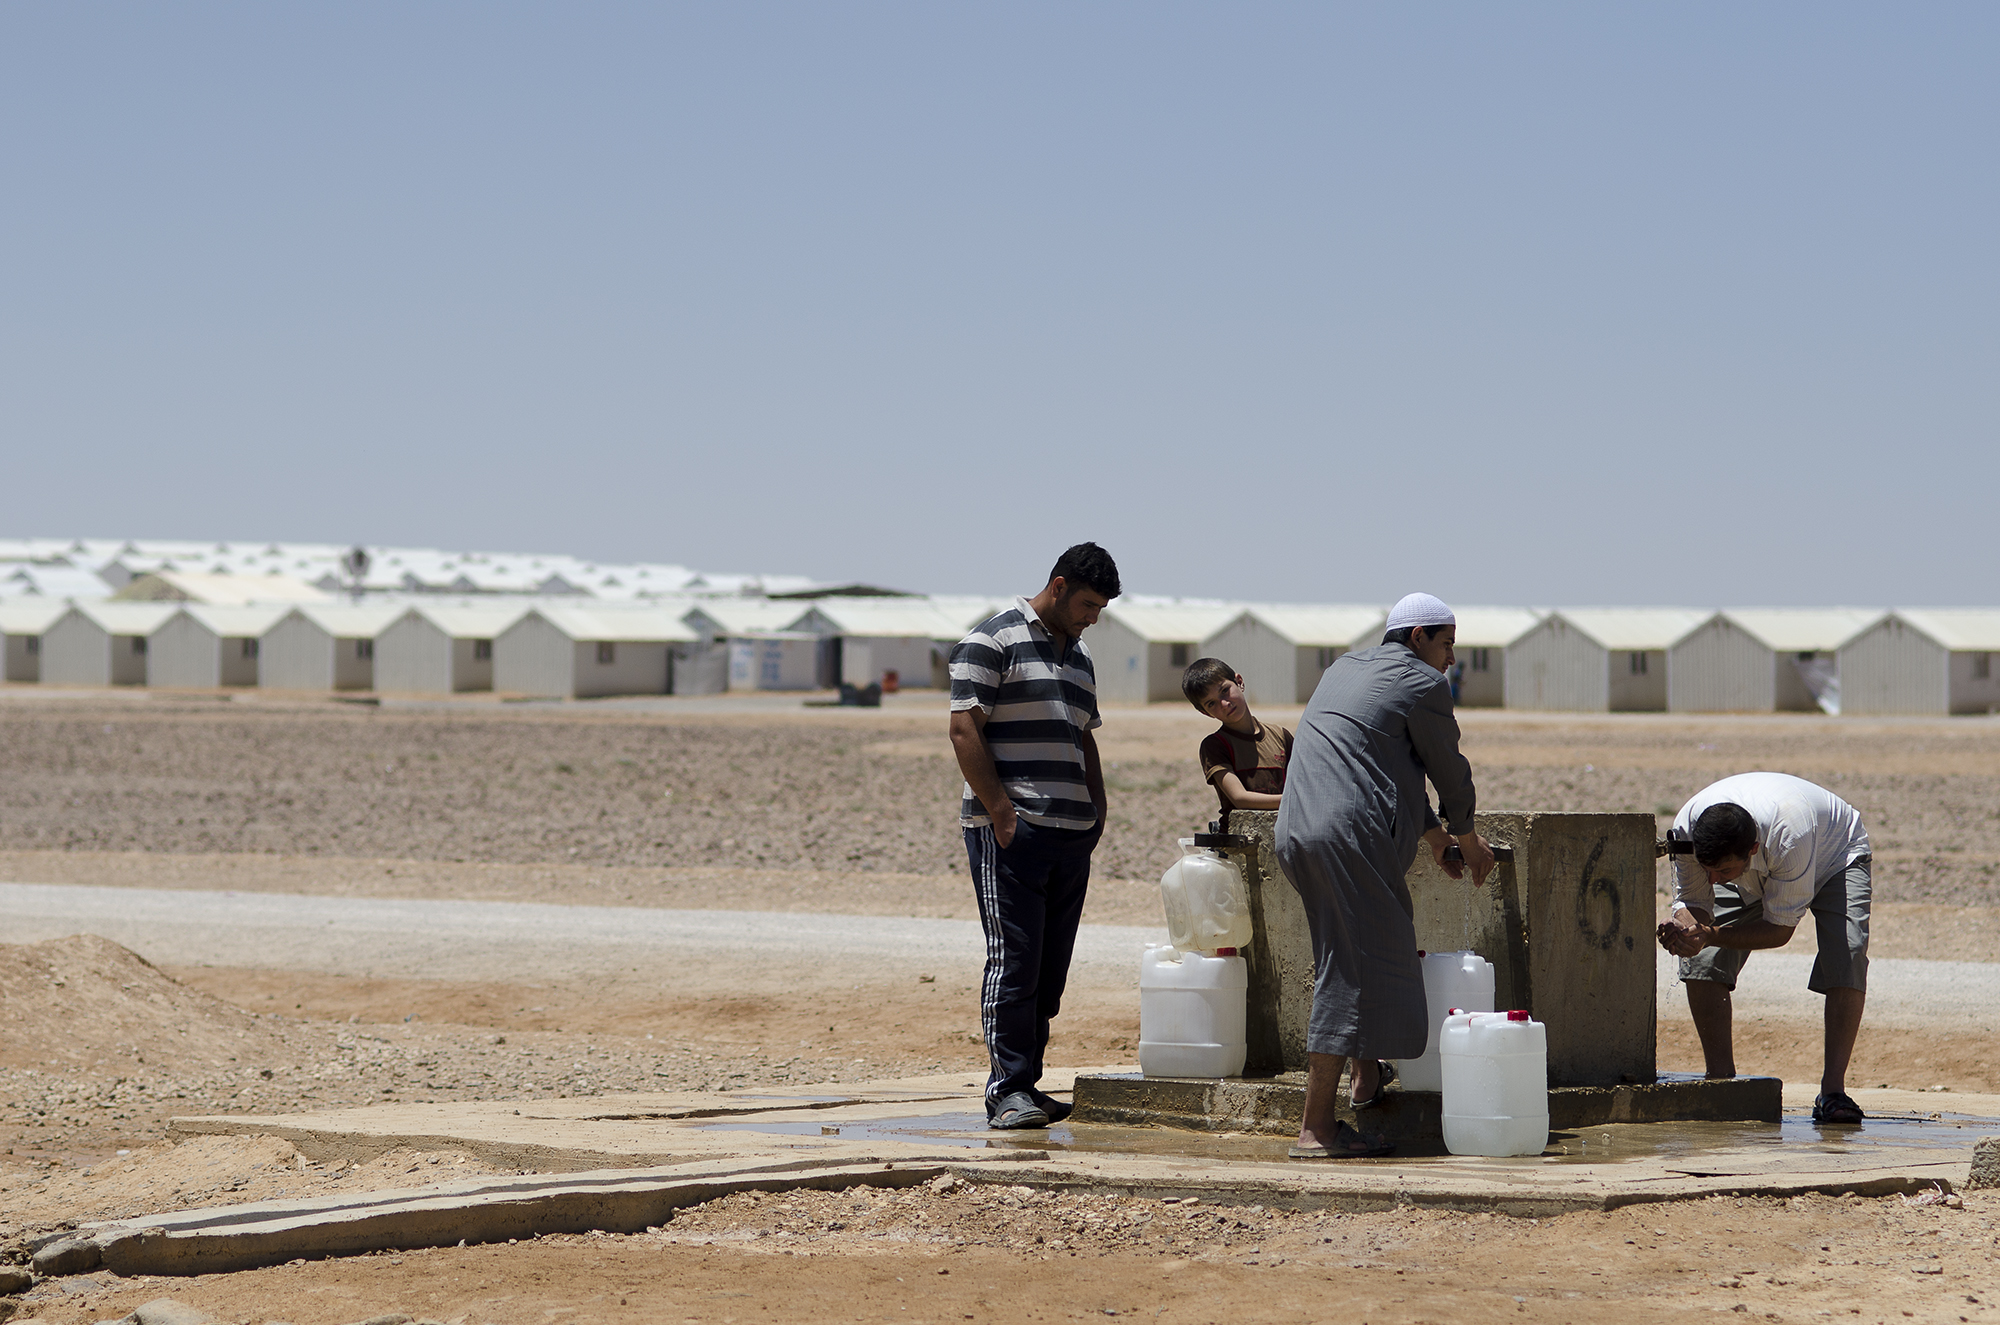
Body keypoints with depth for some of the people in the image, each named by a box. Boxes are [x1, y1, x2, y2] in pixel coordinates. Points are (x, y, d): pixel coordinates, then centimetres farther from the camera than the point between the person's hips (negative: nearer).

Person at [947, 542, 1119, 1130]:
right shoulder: (993, 641, -4)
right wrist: (1000, 811, -16)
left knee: (1050, 968, 6)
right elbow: (965, 729, -11)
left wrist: (1097, 811, 15)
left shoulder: (1079, 655, 21)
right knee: (1014, 960, -10)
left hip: (1071, 835, 8)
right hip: (1010, 831, -8)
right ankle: (1008, 1089, -10)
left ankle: (1027, 1085, 10)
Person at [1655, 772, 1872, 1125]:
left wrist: (1709, 935, -48)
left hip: (1836, 856, -4)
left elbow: (1780, 928, -35)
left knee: (1847, 954, -28)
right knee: (1702, 960, -15)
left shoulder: (1789, 835, -46)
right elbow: (1693, 901, -21)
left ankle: (1832, 1089, -25)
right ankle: (1720, 1080, -5)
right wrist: (1683, 928, -46)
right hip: (1751, 875, 4)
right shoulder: (1687, 828, -34)